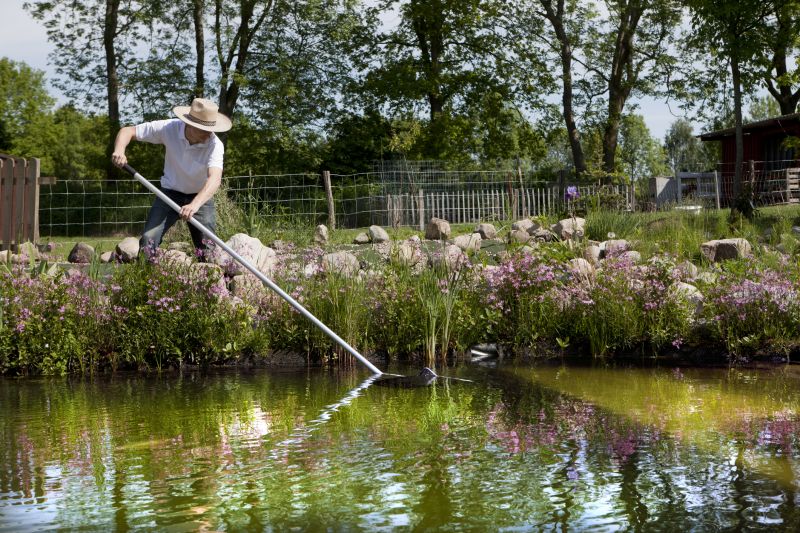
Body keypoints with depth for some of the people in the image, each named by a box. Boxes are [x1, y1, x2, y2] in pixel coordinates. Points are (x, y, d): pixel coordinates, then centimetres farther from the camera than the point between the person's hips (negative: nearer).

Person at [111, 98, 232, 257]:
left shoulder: (215, 145, -27)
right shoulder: (169, 128, -22)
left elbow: (215, 178, -43)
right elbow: (128, 131, -14)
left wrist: (195, 205, -61)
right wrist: (119, 151, -36)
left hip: (201, 197, -1)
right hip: (170, 193, 1)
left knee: (209, 250, -7)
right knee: (148, 240, -15)